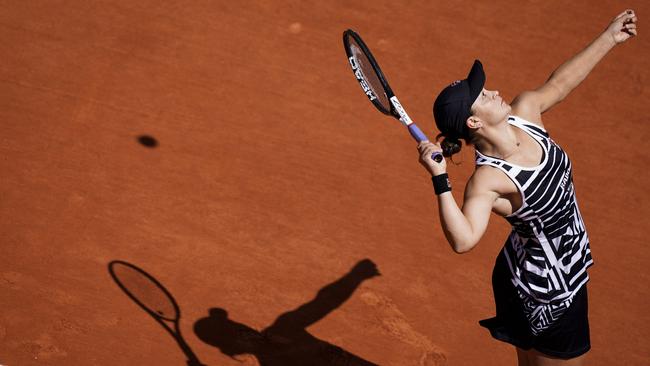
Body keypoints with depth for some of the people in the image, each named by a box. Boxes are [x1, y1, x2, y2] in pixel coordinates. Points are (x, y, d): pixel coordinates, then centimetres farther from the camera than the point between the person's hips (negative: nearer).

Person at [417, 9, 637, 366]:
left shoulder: (524, 112, -10)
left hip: (564, 275, 8)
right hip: (545, 295, -8)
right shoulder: (487, 180, -32)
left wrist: (609, 37, 15)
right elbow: (463, 240, -47)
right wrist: (440, 179, -53)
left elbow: (559, 83, 9)